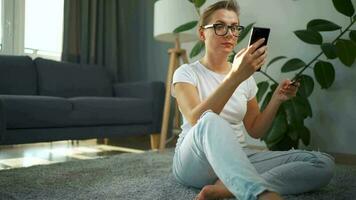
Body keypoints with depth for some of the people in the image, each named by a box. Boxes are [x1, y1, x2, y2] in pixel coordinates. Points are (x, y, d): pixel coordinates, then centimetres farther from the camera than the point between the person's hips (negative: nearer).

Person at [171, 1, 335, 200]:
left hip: (237, 159, 5)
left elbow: (255, 130, 13)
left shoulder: (246, 77, 12)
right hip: (195, 160, -5)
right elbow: (197, 121, -22)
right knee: (210, 121, -40)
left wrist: (277, 100, -3)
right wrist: (235, 77, -32)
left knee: (324, 163, -17)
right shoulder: (186, 73, -2)